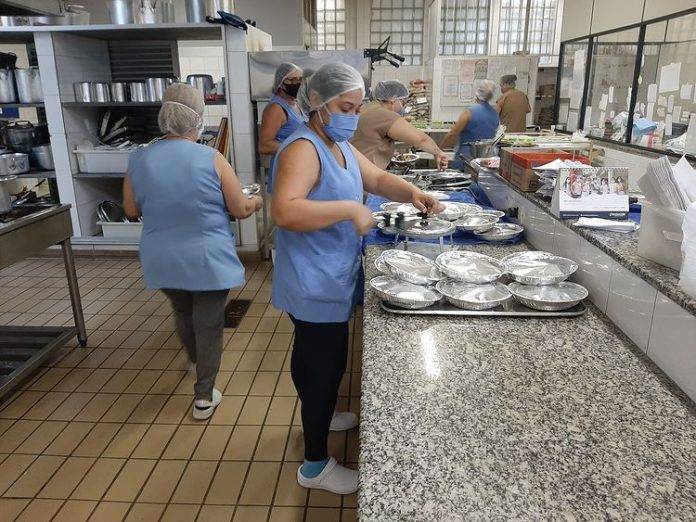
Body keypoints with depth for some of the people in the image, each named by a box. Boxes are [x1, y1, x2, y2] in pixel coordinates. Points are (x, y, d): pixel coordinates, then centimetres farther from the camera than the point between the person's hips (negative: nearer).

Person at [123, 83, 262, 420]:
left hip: (162, 261, 4)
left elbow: (131, 210, 6)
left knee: (182, 312, 28)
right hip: (207, 259, -4)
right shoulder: (211, 160, -16)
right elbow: (241, 210, -8)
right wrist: (256, 201, 13)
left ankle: (195, 361, 53)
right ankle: (204, 397, 19)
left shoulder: (138, 160, -6)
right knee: (209, 324, 11)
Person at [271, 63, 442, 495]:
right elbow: (285, 212, -35)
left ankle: (317, 414, 51)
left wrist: (412, 192, -6)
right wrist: (349, 209, -33)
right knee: (323, 366, 2)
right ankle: (316, 465, 20)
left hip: (331, 281, 10)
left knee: (320, 359, 27)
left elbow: (378, 179, 13)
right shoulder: (303, 149, -22)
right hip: (314, 286, -10)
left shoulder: (340, 146, 10)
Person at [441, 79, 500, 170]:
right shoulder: (495, 114, 7)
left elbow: (452, 134, -13)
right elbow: (492, 137, 16)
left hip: (467, 155, -6)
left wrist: (440, 147, -2)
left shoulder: (469, 112, -13)